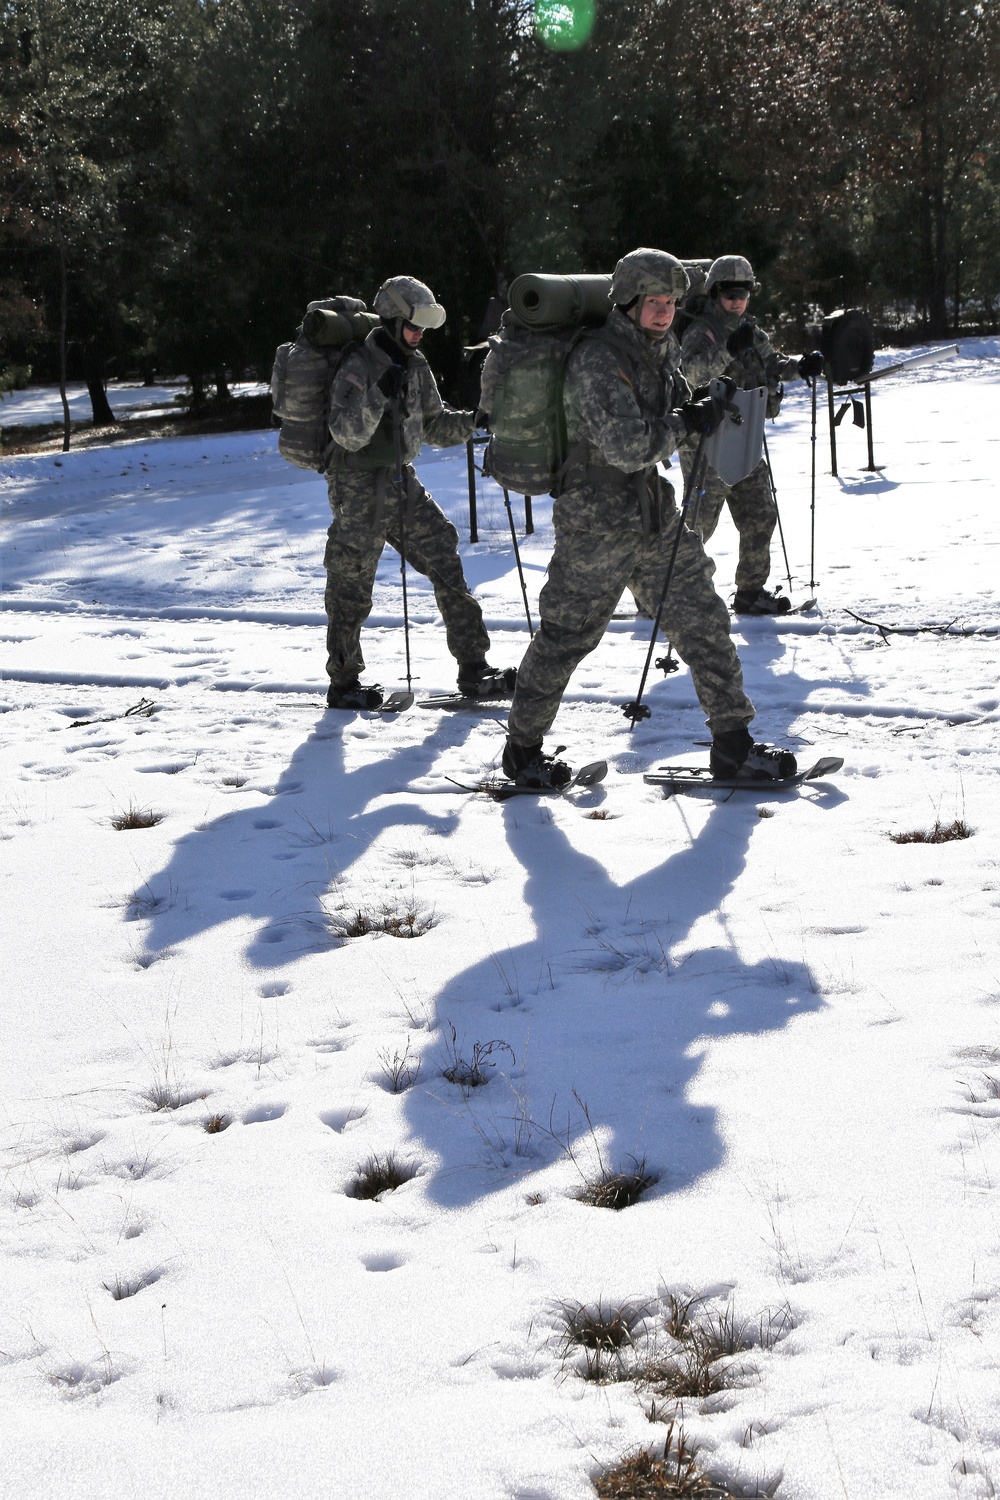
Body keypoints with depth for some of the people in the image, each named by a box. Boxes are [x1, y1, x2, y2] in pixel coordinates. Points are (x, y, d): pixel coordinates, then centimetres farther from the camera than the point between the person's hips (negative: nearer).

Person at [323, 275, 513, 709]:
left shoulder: (415, 367, 8)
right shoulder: (358, 369, -14)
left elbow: (434, 426, 15)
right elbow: (347, 435, -22)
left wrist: (475, 421, -1)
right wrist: (379, 395, -34)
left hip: (402, 484, 7)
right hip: (360, 491, -7)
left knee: (447, 565, 0)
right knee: (352, 590, 2)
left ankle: (473, 670, 3)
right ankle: (343, 684, 16)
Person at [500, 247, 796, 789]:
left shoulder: (662, 349, 7)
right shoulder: (597, 359, -20)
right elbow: (626, 446, -28)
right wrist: (682, 424, -15)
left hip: (652, 510, 8)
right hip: (596, 516, -8)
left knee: (702, 620, 6)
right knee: (567, 633, 2)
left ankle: (732, 744, 13)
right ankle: (522, 748, 18)